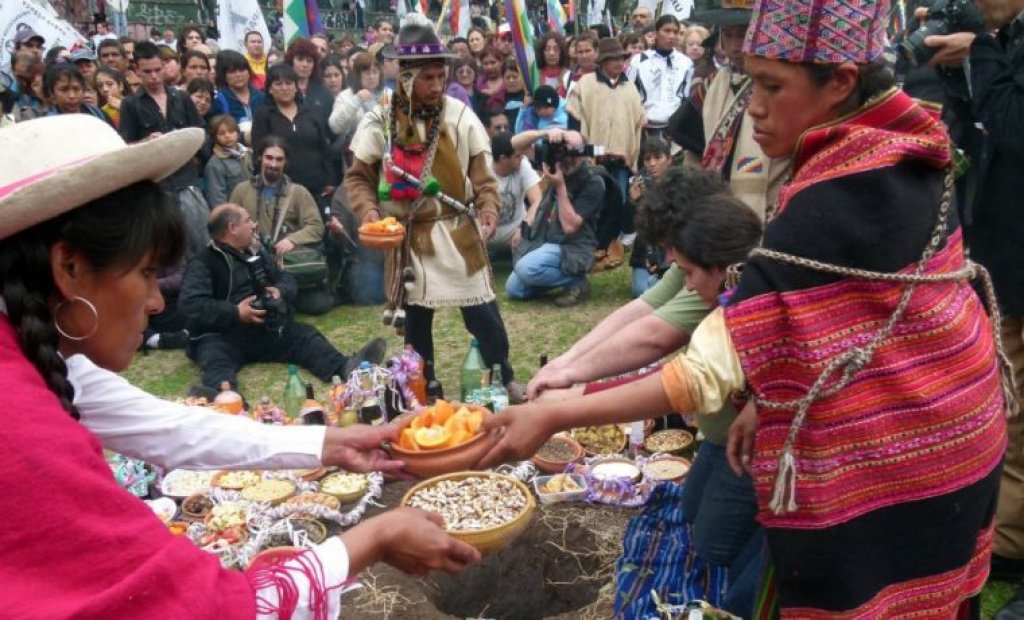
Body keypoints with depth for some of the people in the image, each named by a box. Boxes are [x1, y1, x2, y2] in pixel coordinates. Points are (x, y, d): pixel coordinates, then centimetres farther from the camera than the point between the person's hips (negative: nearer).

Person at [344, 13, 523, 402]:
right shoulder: (379, 122, -6)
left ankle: (504, 380, 23)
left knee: (483, 311, 4)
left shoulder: (460, 115, -6)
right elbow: (357, 176, 3)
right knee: (415, 316, 12)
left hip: (459, 231, 0)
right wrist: (368, 210, -14)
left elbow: (480, 171, 0)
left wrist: (488, 207, -16)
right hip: (409, 236, 1)